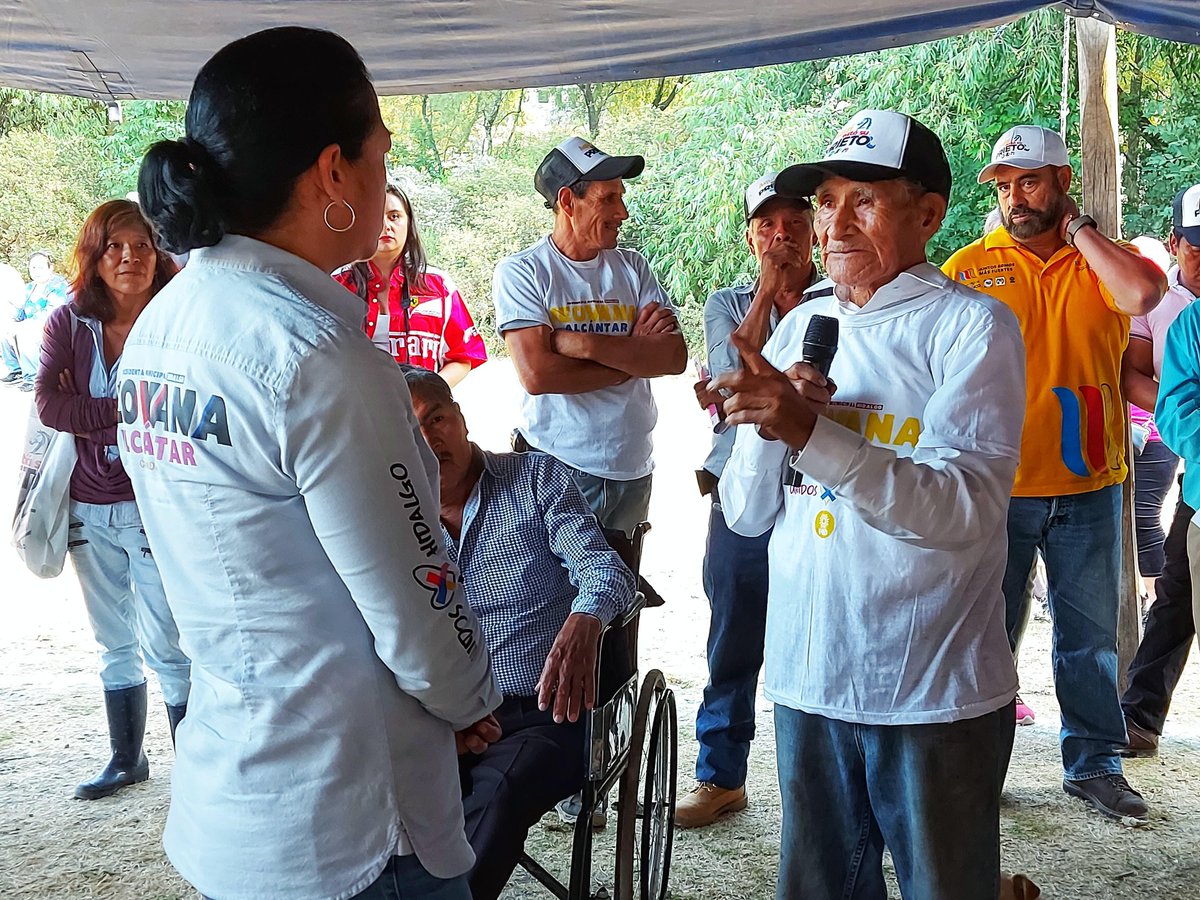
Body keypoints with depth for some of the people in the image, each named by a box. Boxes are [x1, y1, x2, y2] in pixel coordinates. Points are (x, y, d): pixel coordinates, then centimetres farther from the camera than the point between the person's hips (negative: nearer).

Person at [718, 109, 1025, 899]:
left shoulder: (973, 326, -8)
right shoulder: (801, 327, 7)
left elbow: (968, 507, -22)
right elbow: (746, 514, 5)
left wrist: (812, 431, -31)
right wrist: (769, 424, -14)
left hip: (934, 694, -5)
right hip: (808, 680, 5)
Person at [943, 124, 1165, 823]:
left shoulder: (1105, 260, 5)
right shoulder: (968, 267, 2)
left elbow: (1143, 293, -20)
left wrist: (1076, 227, -8)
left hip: (1090, 484, 1)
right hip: (998, 486, -1)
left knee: (1091, 634, 11)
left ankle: (1095, 764, 25)